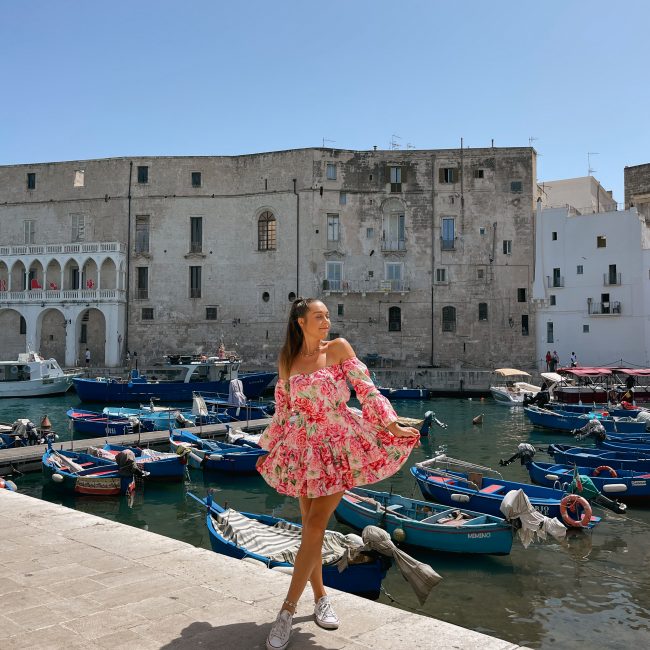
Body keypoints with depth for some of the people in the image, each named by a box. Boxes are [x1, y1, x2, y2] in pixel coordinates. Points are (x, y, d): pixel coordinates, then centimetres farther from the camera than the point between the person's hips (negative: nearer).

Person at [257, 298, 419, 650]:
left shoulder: (339, 348, -2)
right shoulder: (287, 360, 5)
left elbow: (366, 389, -4)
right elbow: (283, 408, 14)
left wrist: (393, 426, -7)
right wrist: (273, 447, 17)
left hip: (339, 445, -3)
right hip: (303, 447, 3)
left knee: (315, 526, -7)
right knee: (310, 526, 7)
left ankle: (287, 610, 1)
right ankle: (320, 597, 25)